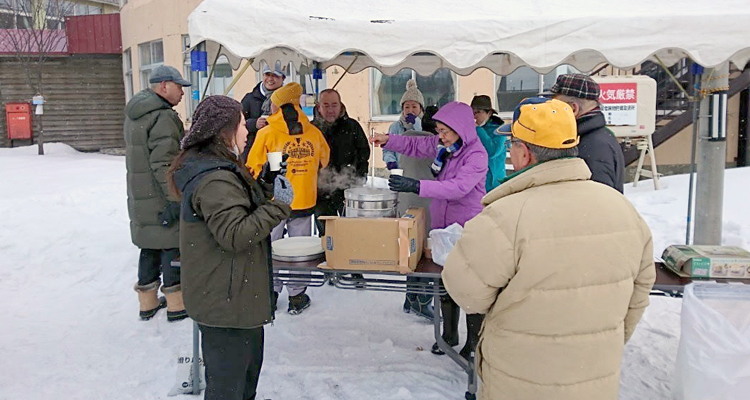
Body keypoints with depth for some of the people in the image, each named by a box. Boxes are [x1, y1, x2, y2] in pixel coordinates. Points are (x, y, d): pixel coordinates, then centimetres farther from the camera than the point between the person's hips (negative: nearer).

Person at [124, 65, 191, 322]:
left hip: (139, 197, 9)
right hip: (162, 199, -9)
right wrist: (176, 197, -23)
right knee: (173, 247, 2)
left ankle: (147, 303, 27)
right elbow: (164, 163, -24)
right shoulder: (164, 117, -18)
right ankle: (176, 305, 10)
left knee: (149, 248, 17)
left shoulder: (134, 114, 14)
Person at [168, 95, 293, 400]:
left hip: (236, 293, 11)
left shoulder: (215, 168, 9)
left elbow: (241, 202, 20)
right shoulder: (215, 179, -25)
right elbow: (235, 234, -27)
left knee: (249, 363, 27)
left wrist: (268, 188, 7)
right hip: (226, 301, -11)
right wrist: (278, 205, -22)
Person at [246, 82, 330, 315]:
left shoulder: (267, 133, -11)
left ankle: (270, 293, 18)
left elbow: (254, 168, -5)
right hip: (304, 201, 3)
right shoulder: (314, 133, -2)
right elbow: (323, 161, 15)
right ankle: (297, 296, 19)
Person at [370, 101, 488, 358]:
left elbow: (458, 187, -32)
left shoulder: (476, 154, -19)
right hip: (442, 225, 7)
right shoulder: (442, 146, 3)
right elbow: (415, 145, 20)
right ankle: (449, 334, 35)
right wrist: (388, 141, 3)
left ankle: (475, 340, 22)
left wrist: (418, 186, -39)